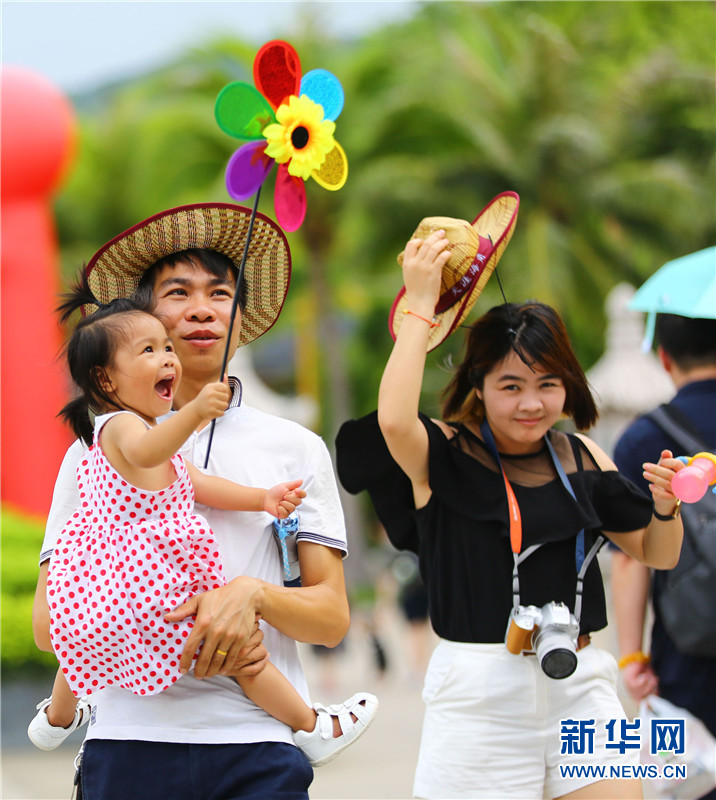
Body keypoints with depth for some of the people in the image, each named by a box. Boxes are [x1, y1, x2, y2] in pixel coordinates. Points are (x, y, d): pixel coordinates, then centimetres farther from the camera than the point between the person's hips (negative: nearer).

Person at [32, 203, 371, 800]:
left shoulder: (295, 447, 12)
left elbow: (333, 617, 7)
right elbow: (50, 621, 5)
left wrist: (253, 595, -15)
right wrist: (179, 639, -11)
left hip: (257, 745, 0)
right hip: (131, 741, 0)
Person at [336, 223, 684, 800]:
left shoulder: (582, 459, 9)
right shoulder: (444, 455, -4)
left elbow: (658, 555, 18)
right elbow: (394, 418, -29)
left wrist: (665, 507, -4)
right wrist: (420, 302, -22)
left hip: (582, 687, 4)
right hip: (481, 692, -4)